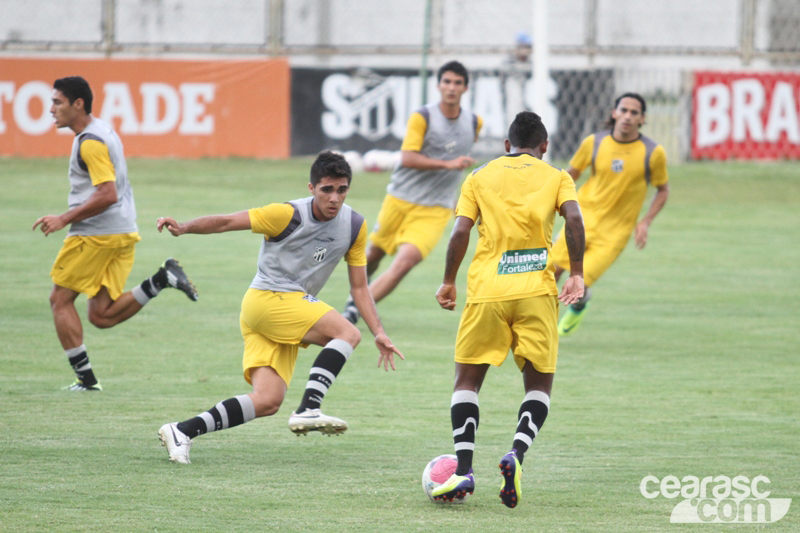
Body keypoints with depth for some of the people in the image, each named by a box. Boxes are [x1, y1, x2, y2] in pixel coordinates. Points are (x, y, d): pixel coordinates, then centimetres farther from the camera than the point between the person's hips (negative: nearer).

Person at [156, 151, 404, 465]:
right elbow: (227, 222, -11)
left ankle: (182, 432, -4)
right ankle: (308, 410, -26)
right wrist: (184, 228, -26)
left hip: (292, 308, 7)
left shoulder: (354, 226, 5)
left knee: (267, 402, -7)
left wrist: (378, 332, 2)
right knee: (347, 333, -21)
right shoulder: (289, 215, -13)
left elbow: (359, 287, 11)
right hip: (265, 300, -7)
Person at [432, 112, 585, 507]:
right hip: (536, 291, 0)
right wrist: (576, 274, -2)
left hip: (485, 291, 0)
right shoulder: (556, 177, 11)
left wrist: (448, 282, 12)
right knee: (539, 383, 10)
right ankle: (517, 453, -16)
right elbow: (574, 220, -7)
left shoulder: (480, 177, 13)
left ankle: (463, 470, -4)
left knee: (468, 378, 11)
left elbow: (460, 232, 2)